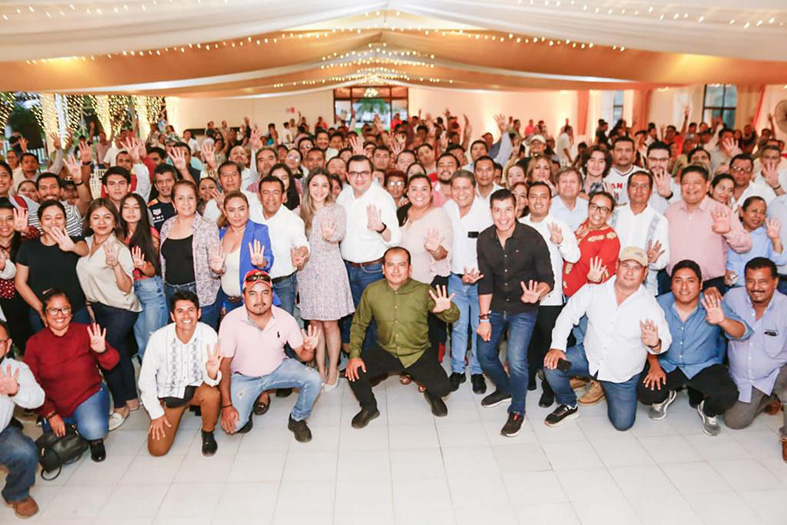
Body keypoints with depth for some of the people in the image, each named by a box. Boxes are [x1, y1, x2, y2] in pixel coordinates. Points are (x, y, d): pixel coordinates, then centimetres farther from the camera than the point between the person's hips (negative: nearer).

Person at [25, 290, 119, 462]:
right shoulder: (34, 343, -6)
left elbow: (111, 364, -13)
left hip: (89, 396, -2)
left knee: (93, 429, -30)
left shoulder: (86, 332, -9)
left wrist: (102, 350, -35)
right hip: (55, 405, 2)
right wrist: (50, 415, -9)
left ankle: (96, 439, 7)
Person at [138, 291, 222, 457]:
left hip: (196, 388, -1)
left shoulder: (209, 334, -23)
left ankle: (208, 433, -3)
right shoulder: (159, 338, -22)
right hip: (168, 393, 1)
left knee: (212, 394, -35)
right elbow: (146, 377, -7)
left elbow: (209, 379, -18)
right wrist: (156, 413, -4)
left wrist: (212, 373, -43)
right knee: (157, 449, -7)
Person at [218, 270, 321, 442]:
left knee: (313, 379, -23)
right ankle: (245, 414, 17)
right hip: (243, 377, -2)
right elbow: (224, 365, -16)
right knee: (232, 424, -22)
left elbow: (302, 355, -7)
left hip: (278, 368, 2)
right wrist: (226, 405, -21)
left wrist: (309, 349, -34)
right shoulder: (231, 321, -22)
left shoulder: (286, 319, -16)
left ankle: (297, 419, 6)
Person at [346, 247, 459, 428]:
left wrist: (447, 309, -32)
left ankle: (432, 395, 24)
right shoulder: (371, 291, -10)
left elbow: (453, 318, -7)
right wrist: (354, 354, -12)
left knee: (442, 387, -18)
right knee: (354, 373, -19)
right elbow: (359, 324, 1)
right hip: (385, 351, 1)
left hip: (418, 353, -1)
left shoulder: (424, 291, -15)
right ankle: (369, 407, 15)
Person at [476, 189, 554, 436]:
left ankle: (517, 410, 9)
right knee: (485, 353, 10)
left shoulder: (532, 238, -17)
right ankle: (505, 389, 42)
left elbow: (548, 278, -14)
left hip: (523, 309, -4)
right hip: (496, 306, 4)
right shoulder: (484, 239, -6)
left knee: (516, 358, -17)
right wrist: (484, 318, -4)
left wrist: (538, 293, -37)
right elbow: (485, 281, -2)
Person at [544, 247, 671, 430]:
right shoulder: (594, 291, -12)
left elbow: (665, 339, -10)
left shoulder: (650, 306, -15)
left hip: (623, 373, -1)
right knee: (552, 365, -22)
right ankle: (568, 406, 8)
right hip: (589, 355, 1)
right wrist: (557, 347, -16)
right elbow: (568, 315, -6)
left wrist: (655, 344, -37)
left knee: (622, 423, 1)